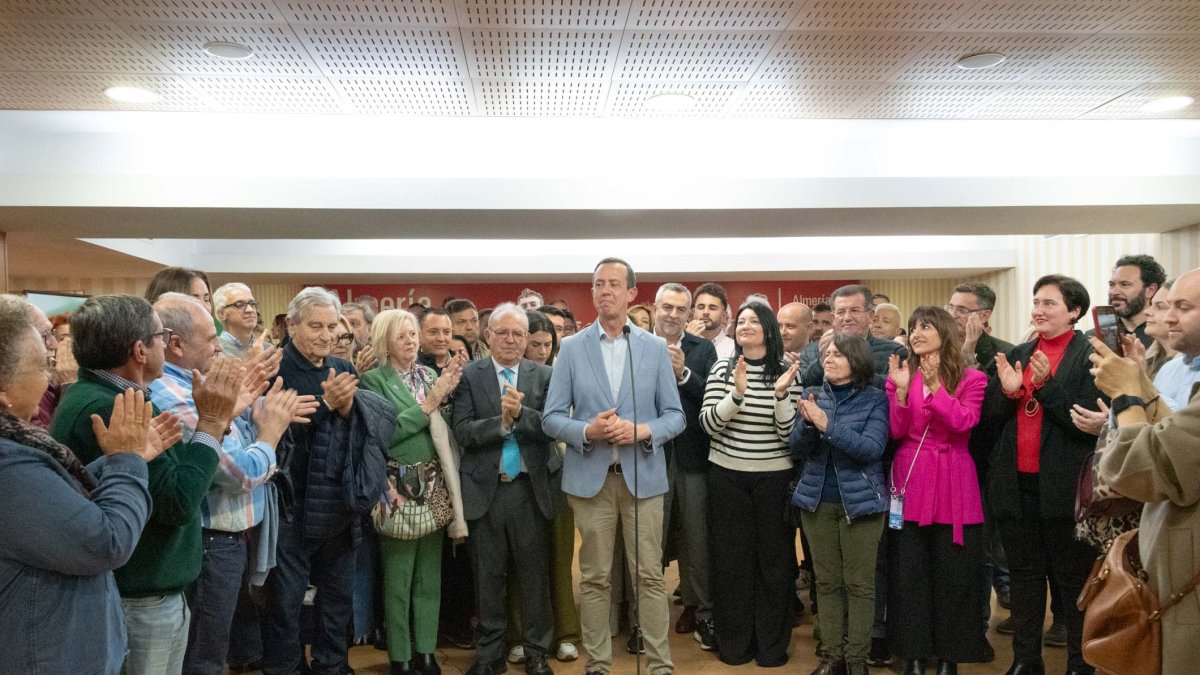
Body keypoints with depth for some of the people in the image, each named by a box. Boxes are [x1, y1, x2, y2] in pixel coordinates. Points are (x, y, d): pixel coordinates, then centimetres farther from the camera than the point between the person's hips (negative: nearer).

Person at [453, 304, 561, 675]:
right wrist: (501, 421, -21)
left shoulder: (544, 375, 3)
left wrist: (520, 414, -22)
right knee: (488, 576, 11)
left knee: (534, 574, 9)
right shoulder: (469, 375, 0)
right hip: (485, 489, 0)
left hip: (531, 488, 0)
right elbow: (462, 432, -8)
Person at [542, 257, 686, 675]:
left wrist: (644, 431, -16)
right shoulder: (572, 348, 3)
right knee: (594, 578, 8)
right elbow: (551, 417, 1)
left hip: (643, 475, 0)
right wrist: (588, 430, -17)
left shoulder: (655, 348, 4)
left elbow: (675, 415, 3)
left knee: (650, 575, 4)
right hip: (590, 477, 0)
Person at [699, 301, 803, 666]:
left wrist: (781, 393, -22)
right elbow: (707, 423, -8)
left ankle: (772, 645, 22)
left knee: (774, 559, 7)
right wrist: (737, 393, -22)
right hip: (727, 476, 1)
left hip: (774, 477, 0)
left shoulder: (787, 372, -2)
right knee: (731, 559, 7)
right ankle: (734, 643, 21)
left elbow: (791, 432, -7)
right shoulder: (721, 369, 0)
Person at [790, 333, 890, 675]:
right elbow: (797, 448, 2)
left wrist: (827, 425, -26)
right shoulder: (813, 395, 5)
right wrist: (808, 424, -19)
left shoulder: (875, 398, -6)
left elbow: (871, 449, -17)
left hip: (860, 501, -3)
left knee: (859, 583, 4)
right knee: (826, 581, 10)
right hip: (817, 500, 4)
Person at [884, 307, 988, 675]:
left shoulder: (971, 378, 0)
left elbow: (963, 422, -15)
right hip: (909, 482, 2)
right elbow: (895, 431, -2)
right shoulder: (901, 374, 6)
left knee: (951, 573, 5)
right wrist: (901, 390, -15)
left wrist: (935, 386, -22)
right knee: (908, 573, 5)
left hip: (952, 486, -2)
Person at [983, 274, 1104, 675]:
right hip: (1016, 484, 6)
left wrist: (1045, 385, -23)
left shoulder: (1090, 356, -7)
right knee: (1024, 575, 15)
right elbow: (989, 418, 7)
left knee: (1072, 579, 8)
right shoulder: (1017, 354, 10)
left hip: (1064, 487, -5)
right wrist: (1007, 390, -11)